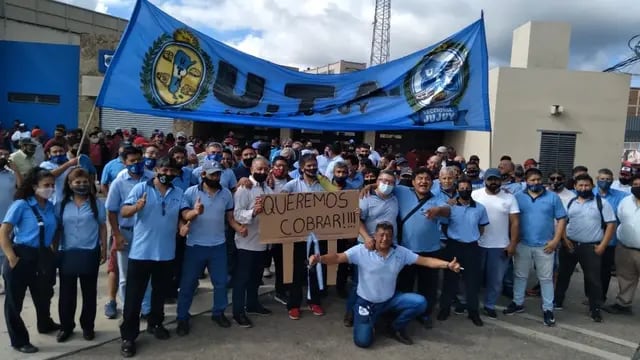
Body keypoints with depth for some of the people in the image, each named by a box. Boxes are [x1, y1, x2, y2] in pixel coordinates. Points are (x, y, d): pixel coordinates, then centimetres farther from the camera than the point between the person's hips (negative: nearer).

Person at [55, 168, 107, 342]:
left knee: (89, 292, 9)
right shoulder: (62, 204, 2)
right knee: (67, 292, 9)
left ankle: (87, 326, 22)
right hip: (67, 253, 1)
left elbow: (102, 227, 4)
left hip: (90, 253, -1)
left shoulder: (96, 203, 0)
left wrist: (104, 249, 1)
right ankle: (66, 326, 23)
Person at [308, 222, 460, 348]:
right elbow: (337, 257, -23)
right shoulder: (361, 250, -17)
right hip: (366, 302, -3)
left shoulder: (401, 252, -7)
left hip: (390, 299, 3)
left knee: (419, 302, -18)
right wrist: (319, 259, -43)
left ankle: (397, 327, 9)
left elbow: (425, 260, -7)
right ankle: (369, 320, 20)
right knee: (363, 341, -17)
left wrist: (447, 264, -20)